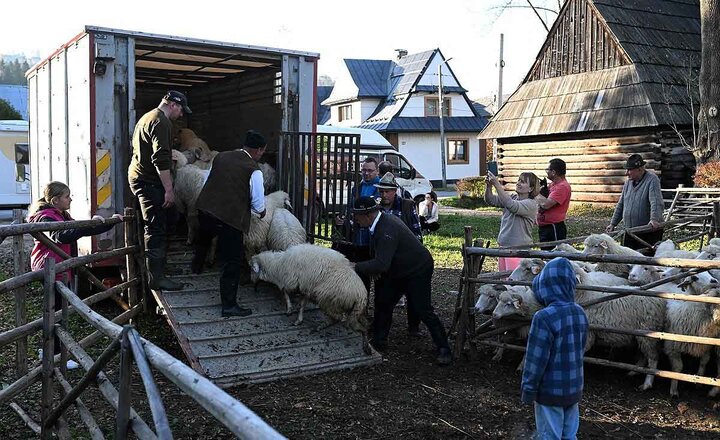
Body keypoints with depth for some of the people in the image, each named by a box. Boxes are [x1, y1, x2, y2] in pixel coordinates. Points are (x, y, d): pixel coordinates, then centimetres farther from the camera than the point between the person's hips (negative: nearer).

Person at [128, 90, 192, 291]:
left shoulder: (146, 118, 20)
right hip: (149, 182, -11)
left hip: (137, 177, 11)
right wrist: (169, 189, -23)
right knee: (156, 229, -9)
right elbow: (161, 159, -23)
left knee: (156, 227, 17)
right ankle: (156, 278, -7)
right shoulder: (161, 122, -14)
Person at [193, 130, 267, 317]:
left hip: (205, 208, 7)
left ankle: (196, 266, 65)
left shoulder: (221, 157, 8)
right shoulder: (254, 170, -9)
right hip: (229, 218, -7)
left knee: (203, 240, 37)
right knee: (232, 262, 2)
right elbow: (258, 204, -6)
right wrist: (261, 212, 16)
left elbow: (207, 180, 19)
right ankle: (229, 305, 4)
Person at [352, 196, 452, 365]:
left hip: (418, 270, -10)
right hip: (398, 271, 10)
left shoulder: (387, 230, -31)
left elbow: (382, 264, -38)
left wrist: (355, 267, -34)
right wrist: (376, 268, 2)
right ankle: (379, 341, 22)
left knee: (422, 310, -10)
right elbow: (381, 255, 16)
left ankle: (443, 349, 0)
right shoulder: (382, 220, 0)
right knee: (383, 303, 9)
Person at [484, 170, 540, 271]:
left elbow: (511, 206, -28)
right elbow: (491, 200, 4)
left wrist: (497, 185, -31)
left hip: (519, 249, -7)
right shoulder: (512, 198, 10)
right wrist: (489, 185, -16)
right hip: (503, 246, 7)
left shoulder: (531, 204, -12)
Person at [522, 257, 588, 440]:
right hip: (574, 389, 6)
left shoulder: (544, 317, -23)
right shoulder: (580, 313, -2)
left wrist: (528, 390, -8)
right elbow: (581, 349, 10)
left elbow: (535, 359, -19)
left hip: (550, 391, -6)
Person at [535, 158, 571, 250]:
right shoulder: (553, 184, 14)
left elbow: (545, 204, -27)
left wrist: (536, 193, -11)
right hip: (544, 227, 10)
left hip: (554, 229, -10)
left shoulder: (562, 187, -18)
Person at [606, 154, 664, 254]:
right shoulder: (628, 182, 12)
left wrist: (654, 220, -39)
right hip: (630, 232, 7)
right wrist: (613, 223, 16)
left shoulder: (652, 180, -10)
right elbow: (620, 205, 19)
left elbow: (656, 203, -24)